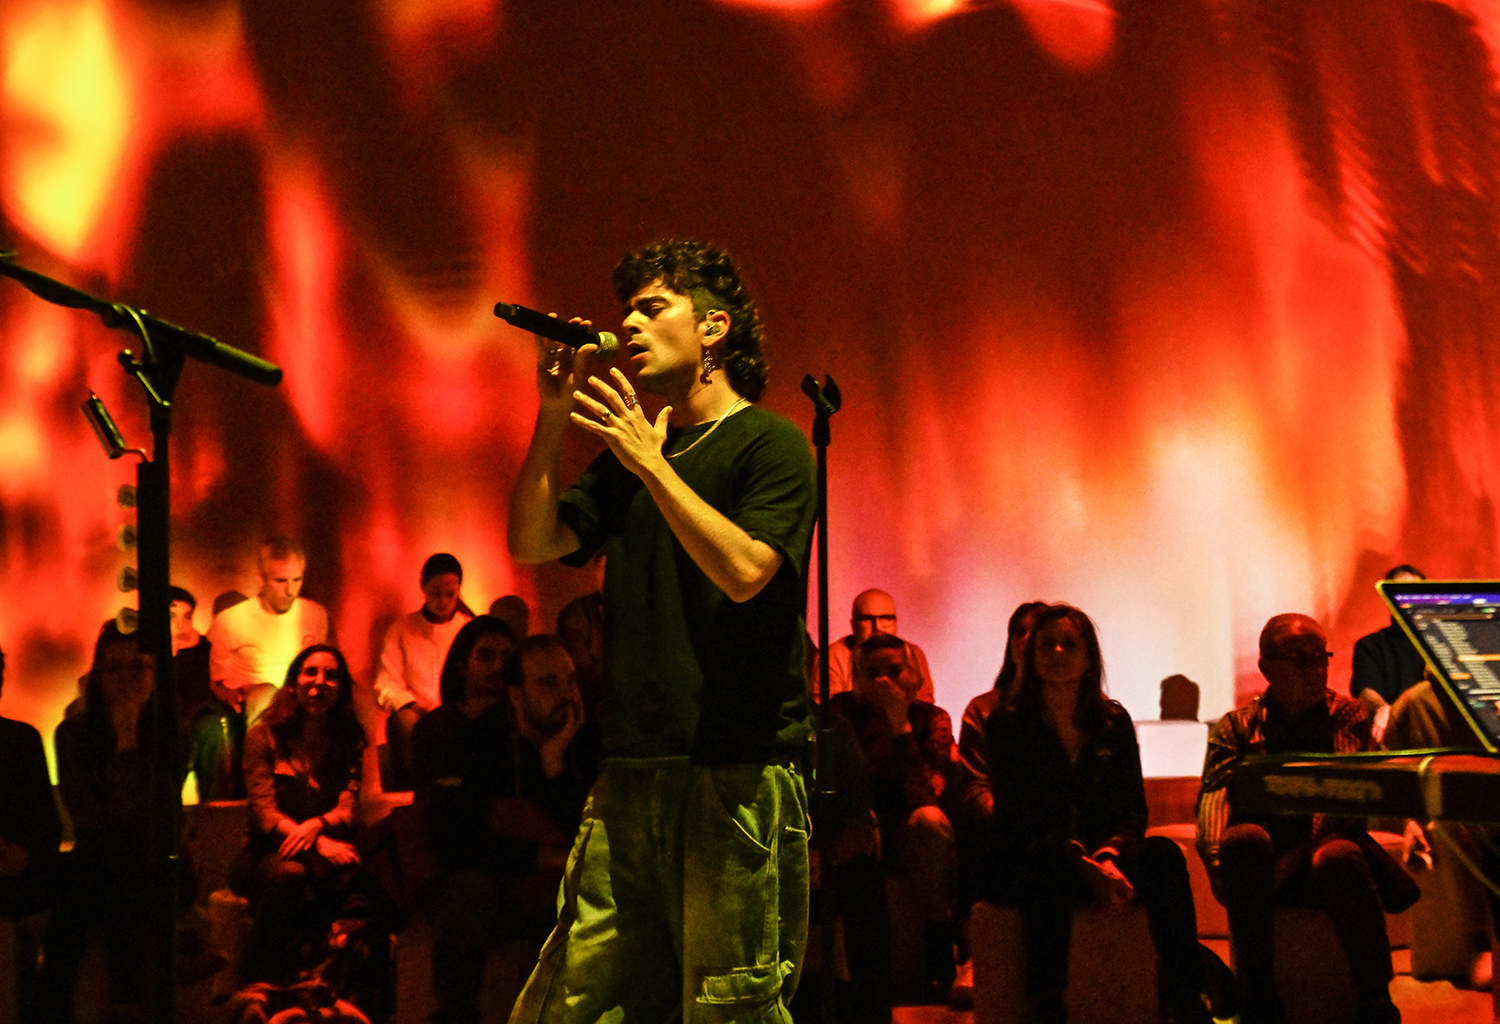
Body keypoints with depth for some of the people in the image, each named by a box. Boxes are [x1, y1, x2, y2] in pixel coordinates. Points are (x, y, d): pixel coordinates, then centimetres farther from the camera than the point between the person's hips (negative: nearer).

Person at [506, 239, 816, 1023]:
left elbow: (745, 571, -16)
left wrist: (652, 463, -15)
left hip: (739, 775, -6)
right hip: (630, 770, 6)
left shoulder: (771, 445, -1)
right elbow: (534, 543, 10)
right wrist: (552, 420, 1)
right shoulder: (626, 448, 20)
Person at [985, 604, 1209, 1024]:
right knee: (1047, 863, -37)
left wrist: (1107, 857, -20)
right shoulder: (1008, 724, -1)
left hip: (1105, 856, 3)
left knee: (1163, 853, -25)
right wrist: (1084, 865, -24)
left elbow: (1133, 810, 3)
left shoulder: (1114, 722, 10)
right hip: (1021, 867, -3)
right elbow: (1017, 815, -11)